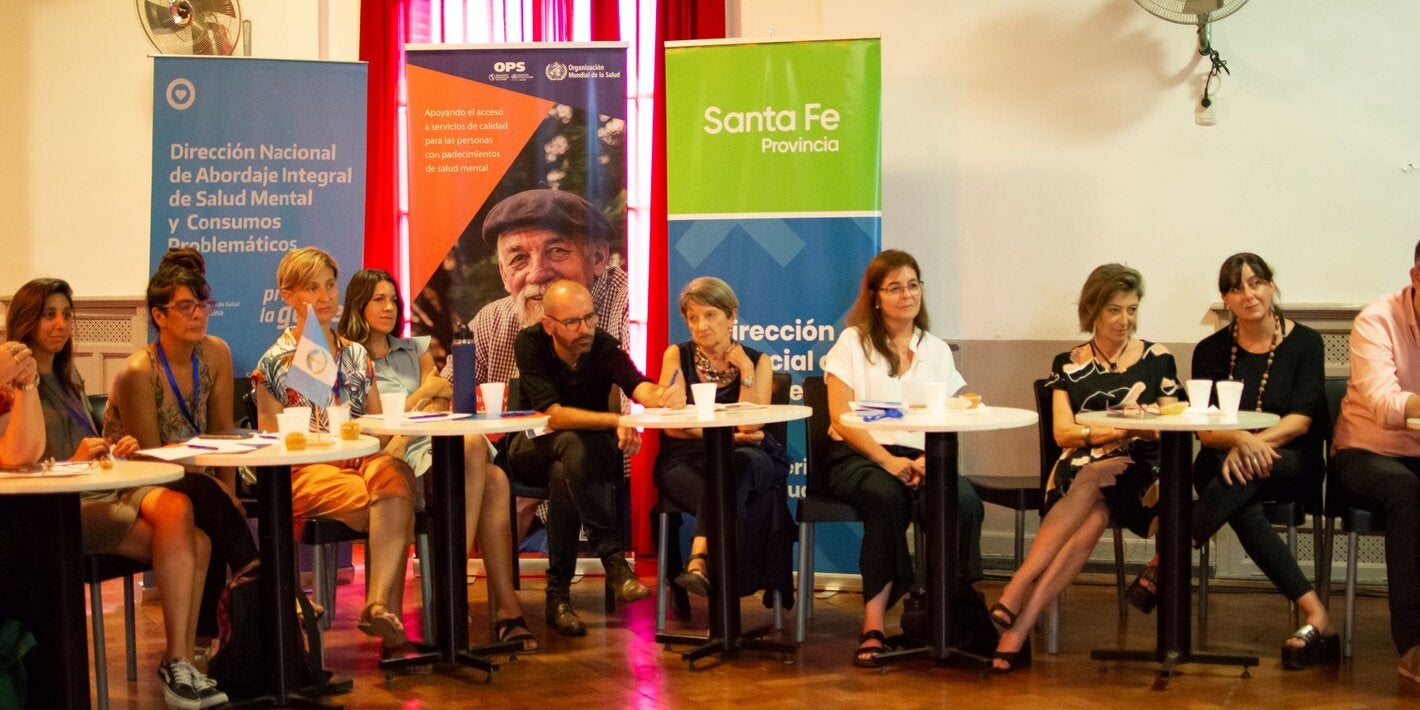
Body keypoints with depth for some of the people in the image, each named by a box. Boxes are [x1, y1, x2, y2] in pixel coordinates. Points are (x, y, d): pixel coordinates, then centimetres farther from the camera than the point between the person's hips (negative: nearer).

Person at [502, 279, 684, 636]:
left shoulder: (604, 347, -13)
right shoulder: (530, 343, -17)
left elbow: (641, 388, -32)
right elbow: (553, 415, -28)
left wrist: (665, 395, -58)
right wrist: (615, 421, -42)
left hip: (592, 452, 2)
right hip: (533, 448, -1)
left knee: (565, 473, -36)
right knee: (571, 445, -36)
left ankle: (558, 595, -30)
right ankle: (613, 557, -38)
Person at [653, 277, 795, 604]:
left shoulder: (758, 362, 9)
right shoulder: (677, 356, 10)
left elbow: (750, 426, -4)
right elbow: (672, 424, 0)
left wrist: (746, 370, -7)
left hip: (746, 458, 0)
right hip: (687, 458, 0)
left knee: (738, 464, -39)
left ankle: (699, 561, -51)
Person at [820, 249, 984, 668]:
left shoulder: (937, 351, 19)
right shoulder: (853, 343, 8)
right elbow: (840, 417, -3)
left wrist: (929, 459, -14)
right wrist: (888, 460, -17)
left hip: (921, 458, 3)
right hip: (858, 457, -3)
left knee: (965, 501, -31)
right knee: (888, 496, -39)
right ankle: (873, 625, -35)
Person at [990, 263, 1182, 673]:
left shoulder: (1158, 360, 11)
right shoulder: (1068, 365, 12)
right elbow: (1063, 433, 1)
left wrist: (1148, 427, -17)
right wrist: (1115, 430, -17)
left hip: (1139, 474, 0)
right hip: (1078, 470, 0)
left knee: (1092, 481, -35)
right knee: (1093, 518, -35)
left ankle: (1015, 591, -45)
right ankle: (1018, 629, -45)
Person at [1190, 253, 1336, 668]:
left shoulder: (1304, 342, 3)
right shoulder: (1211, 351, 7)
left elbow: (1302, 418, -8)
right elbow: (1203, 427, -1)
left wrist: (1256, 443, -26)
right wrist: (1239, 441, -24)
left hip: (1291, 465, -1)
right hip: (1225, 462, 1)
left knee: (1243, 477, -39)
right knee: (1243, 508, -36)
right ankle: (1315, 615, -42)